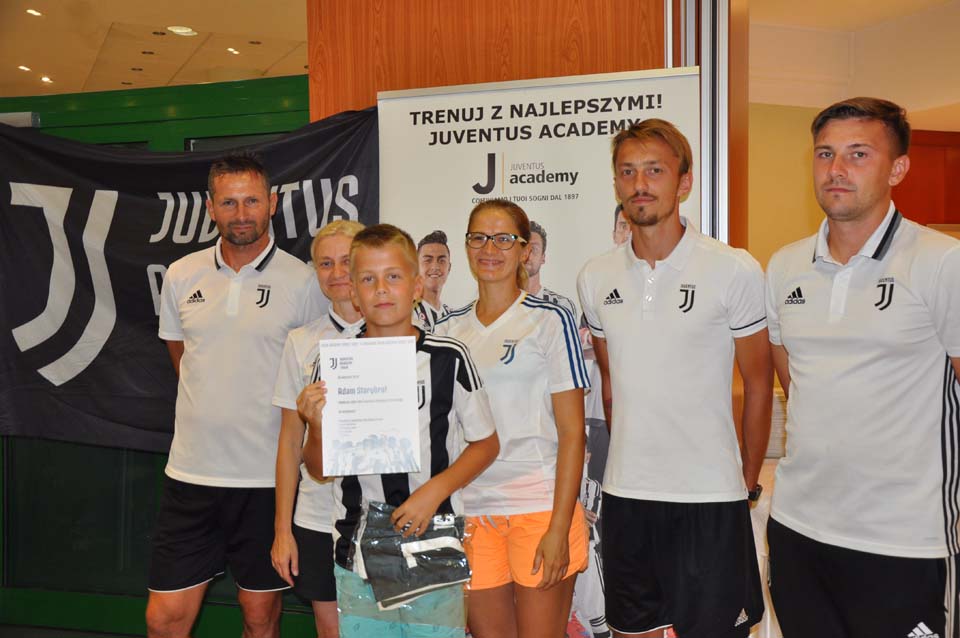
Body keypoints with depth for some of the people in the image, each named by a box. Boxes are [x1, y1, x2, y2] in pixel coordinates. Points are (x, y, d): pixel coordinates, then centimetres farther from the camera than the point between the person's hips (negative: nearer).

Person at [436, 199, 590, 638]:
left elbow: (572, 432, -6)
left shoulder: (549, 320, -2)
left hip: (540, 506, -3)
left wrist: (559, 526, -12)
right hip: (469, 511, 4)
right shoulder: (449, 329, 9)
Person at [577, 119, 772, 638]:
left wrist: (747, 483, 3)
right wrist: (630, 463, 14)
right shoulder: (595, 277, 4)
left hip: (710, 498, -4)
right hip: (623, 496, 4)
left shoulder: (735, 270, -8)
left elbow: (758, 387, -1)